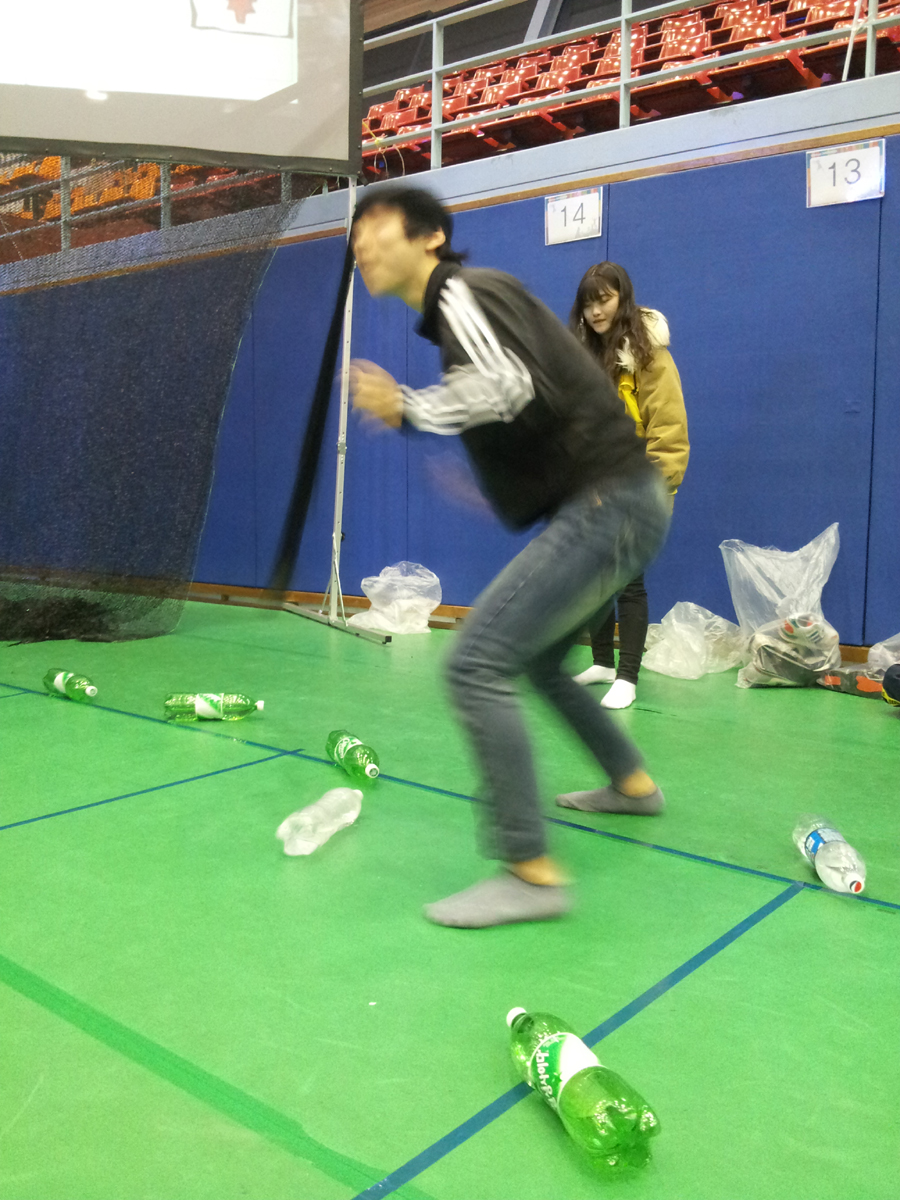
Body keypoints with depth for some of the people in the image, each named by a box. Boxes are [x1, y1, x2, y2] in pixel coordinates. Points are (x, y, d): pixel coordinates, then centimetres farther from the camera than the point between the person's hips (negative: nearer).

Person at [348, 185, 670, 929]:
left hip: (604, 505, -10)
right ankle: (632, 784, 43)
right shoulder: (462, 305, 20)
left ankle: (532, 873, -11)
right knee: (535, 660, 25)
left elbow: (511, 386, -28)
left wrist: (407, 407, -15)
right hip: (611, 504, 10)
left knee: (478, 666, -17)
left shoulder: (462, 293, -9)